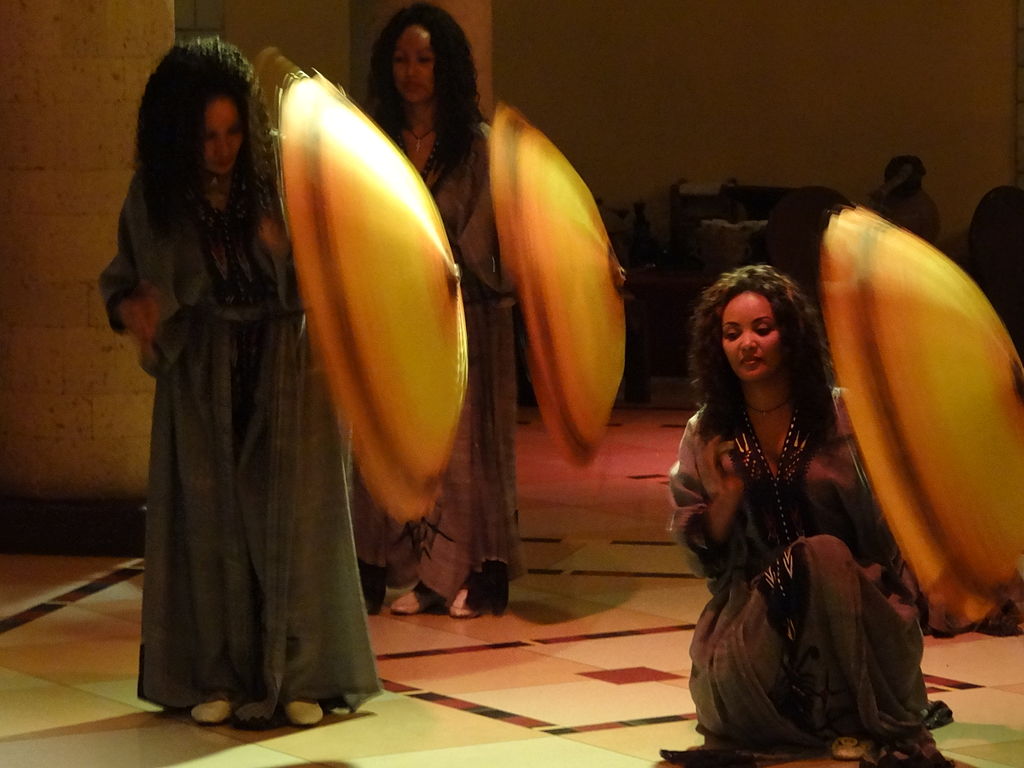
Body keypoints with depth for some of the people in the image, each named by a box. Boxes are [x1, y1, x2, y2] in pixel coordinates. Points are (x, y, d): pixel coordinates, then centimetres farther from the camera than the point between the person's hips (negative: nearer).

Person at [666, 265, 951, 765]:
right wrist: (726, 498, -14)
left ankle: (854, 721, -21)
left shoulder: (844, 415, -3)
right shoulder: (707, 436, 3)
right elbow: (701, 556, 3)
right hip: (755, 605, 1)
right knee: (731, 681, -30)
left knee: (822, 554, -34)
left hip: (853, 606, -1)